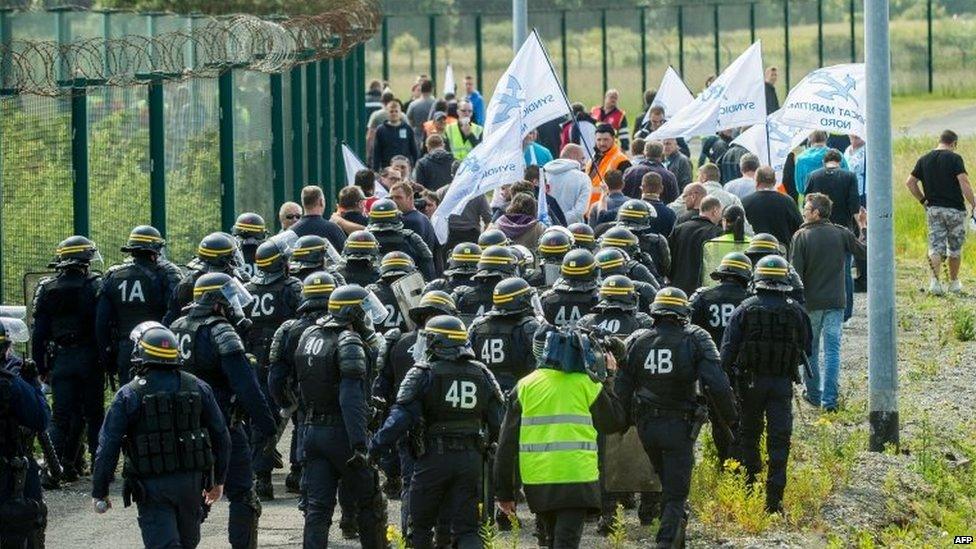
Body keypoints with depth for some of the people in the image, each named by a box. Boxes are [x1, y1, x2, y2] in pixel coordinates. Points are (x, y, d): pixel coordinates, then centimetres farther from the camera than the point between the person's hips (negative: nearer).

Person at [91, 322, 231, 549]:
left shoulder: (129, 395, -8)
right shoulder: (198, 388, 3)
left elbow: (108, 447, -9)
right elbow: (221, 437, 9)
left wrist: (99, 492, -1)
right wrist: (218, 480, 21)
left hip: (151, 486, -4)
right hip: (191, 482, 4)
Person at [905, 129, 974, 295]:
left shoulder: (924, 159, 7)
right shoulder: (954, 158, -9)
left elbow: (910, 183, 7)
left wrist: (923, 200, 12)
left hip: (933, 209, 3)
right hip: (954, 209, -3)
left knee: (936, 247, 0)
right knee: (955, 248, 12)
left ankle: (935, 278, -22)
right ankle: (954, 282, 22)